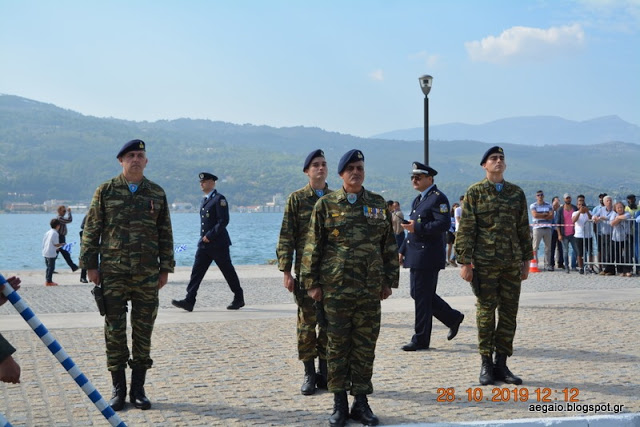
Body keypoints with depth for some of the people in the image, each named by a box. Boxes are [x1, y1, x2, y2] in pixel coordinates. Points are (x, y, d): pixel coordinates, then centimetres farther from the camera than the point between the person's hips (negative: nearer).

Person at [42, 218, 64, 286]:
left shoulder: (47, 232, 11)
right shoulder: (55, 233, -14)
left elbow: (43, 242, 14)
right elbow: (56, 244, -16)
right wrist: (62, 244, 3)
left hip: (45, 252, 8)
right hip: (51, 254, -8)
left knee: (49, 267, 17)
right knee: (51, 267, -1)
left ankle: (47, 280, 21)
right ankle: (49, 281, -1)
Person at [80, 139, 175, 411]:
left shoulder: (157, 194, 8)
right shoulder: (106, 191, 3)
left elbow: (165, 234, 10)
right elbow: (91, 230, 4)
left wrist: (166, 268, 6)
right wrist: (90, 265, -1)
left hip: (147, 273, 1)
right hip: (113, 272, -1)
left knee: (143, 330, 4)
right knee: (115, 330, 1)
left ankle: (138, 389, 14)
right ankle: (118, 389, 11)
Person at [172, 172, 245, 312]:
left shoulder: (219, 199, -10)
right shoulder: (204, 200, 17)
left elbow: (224, 220, -18)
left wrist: (210, 235, -19)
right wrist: (204, 237, 12)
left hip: (218, 244, -8)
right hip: (204, 243, 8)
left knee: (228, 272, 3)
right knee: (196, 271, -2)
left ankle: (239, 299, 16)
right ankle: (189, 301, -6)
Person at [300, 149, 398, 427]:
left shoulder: (378, 204, 8)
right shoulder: (326, 205, 1)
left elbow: (389, 245, 11)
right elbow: (313, 247, 2)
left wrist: (389, 280, 7)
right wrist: (312, 283, -2)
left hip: (370, 289, 2)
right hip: (336, 287, -2)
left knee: (366, 345, 5)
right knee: (337, 344, 3)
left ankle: (361, 402, 16)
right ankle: (339, 403, 13)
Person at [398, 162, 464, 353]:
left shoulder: (438, 198, -11)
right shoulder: (418, 199, 19)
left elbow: (443, 224, -22)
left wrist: (417, 228, -24)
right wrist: (403, 250, 19)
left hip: (428, 256, -10)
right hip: (417, 256, 10)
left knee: (422, 296, -5)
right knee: (418, 293, 14)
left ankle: (421, 340, 3)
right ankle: (453, 318, 28)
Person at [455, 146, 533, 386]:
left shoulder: (517, 193, 11)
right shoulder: (475, 192, 0)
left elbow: (524, 229, 14)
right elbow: (465, 230, -3)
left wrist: (526, 261, 11)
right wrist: (465, 262, -9)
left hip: (512, 264, 4)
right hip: (485, 263, -4)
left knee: (509, 314, 5)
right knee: (486, 313, 0)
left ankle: (502, 364, 14)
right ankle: (486, 365, 9)